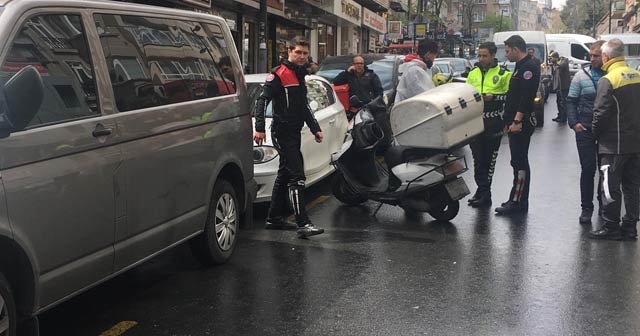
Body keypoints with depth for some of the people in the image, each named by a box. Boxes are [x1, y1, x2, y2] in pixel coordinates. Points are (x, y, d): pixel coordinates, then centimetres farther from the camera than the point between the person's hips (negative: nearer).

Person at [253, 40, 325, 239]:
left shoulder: (300, 76, 18)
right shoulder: (279, 74, -9)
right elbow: (262, 100, -15)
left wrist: (315, 129, 24)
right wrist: (259, 128, -24)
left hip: (294, 132, 9)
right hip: (282, 132, -9)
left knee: (284, 175, 14)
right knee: (296, 176, -15)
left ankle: (274, 218, 23)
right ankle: (303, 224, -18)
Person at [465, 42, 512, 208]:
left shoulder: (503, 74, 0)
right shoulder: (473, 73, 16)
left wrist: (494, 97, -16)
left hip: (493, 122, -5)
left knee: (489, 157, -2)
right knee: (477, 157, 4)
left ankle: (484, 191, 4)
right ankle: (483, 190, 11)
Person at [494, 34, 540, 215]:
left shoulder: (529, 68, -13)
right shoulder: (520, 67, 20)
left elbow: (526, 97, -22)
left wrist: (517, 121, -26)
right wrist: (508, 121, 22)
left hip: (522, 123, -11)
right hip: (515, 122, 11)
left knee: (519, 162, -9)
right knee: (518, 161, 13)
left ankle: (518, 202, -7)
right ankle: (517, 199, 20)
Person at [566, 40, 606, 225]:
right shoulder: (582, 75, -1)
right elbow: (571, 101, 2)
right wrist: (573, 123, -9)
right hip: (585, 129, -1)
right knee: (588, 168, 0)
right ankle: (586, 207, 9)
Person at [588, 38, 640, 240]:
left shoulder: (608, 80, -15)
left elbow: (601, 113, -16)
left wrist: (595, 132, -1)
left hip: (614, 143, -7)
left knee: (611, 186, 1)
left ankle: (611, 227, 5)